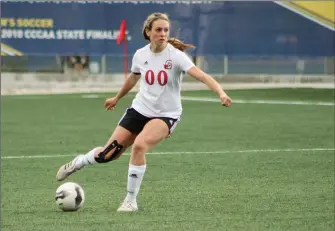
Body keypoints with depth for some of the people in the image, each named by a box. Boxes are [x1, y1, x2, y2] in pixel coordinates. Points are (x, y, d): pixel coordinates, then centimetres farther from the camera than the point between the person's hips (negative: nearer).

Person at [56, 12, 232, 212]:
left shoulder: (175, 55, -17)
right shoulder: (140, 55, -3)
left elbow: (201, 75, -30)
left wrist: (221, 93, -47)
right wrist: (117, 98, 35)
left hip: (166, 115, -4)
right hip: (140, 109, 4)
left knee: (139, 145, -31)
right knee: (107, 155, 3)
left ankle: (131, 200, -14)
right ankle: (79, 162, 38)